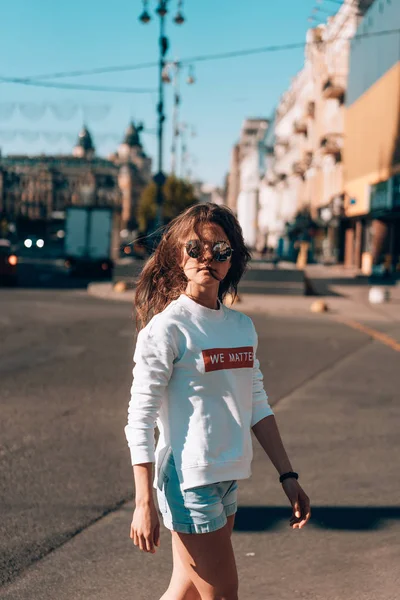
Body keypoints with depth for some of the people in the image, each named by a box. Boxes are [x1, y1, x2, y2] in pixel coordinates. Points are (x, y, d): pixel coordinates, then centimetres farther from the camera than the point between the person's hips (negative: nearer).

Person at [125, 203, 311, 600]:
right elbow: (140, 419, -12)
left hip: (228, 479, 7)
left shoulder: (242, 326, 9)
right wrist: (144, 503, -14)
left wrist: (287, 476, 12)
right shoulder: (166, 328, -11)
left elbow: (257, 407, 15)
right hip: (189, 481, -7)